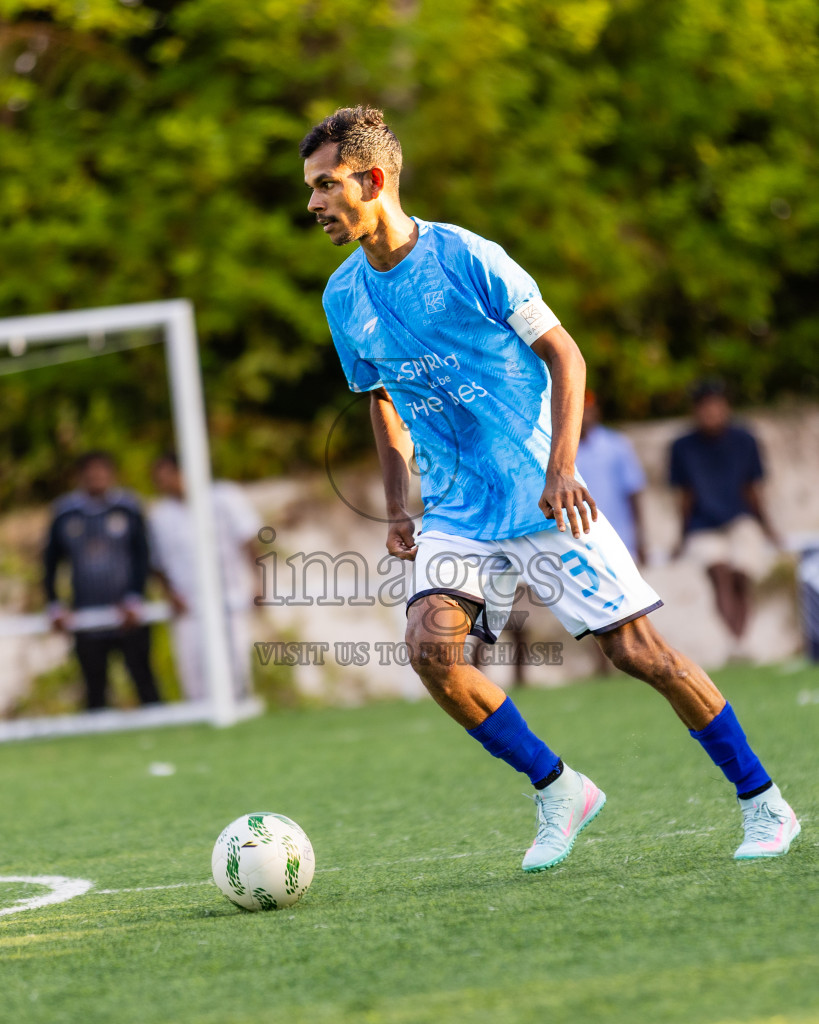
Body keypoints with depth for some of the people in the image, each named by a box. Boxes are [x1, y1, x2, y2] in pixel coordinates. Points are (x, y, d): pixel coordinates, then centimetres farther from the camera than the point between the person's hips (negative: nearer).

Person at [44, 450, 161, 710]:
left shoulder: (128, 508, 1)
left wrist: (134, 600, -7)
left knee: (144, 682, 1)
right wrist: (54, 605, 3)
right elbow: (50, 562, 11)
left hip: (128, 618, -1)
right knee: (95, 689, 4)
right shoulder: (65, 513, 4)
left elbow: (142, 556, 1)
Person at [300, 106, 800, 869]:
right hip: (455, 513, 5)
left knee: (636, 649, -6)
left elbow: (563, 355, -7)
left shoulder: (467, 259, -13)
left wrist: (560, 470, -17)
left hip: (540, 500, -4)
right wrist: (397, 509, 6)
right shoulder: (344, 298, 3)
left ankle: (763, 804, 9)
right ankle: (557, 790, -1)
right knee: (430, 646, -19)